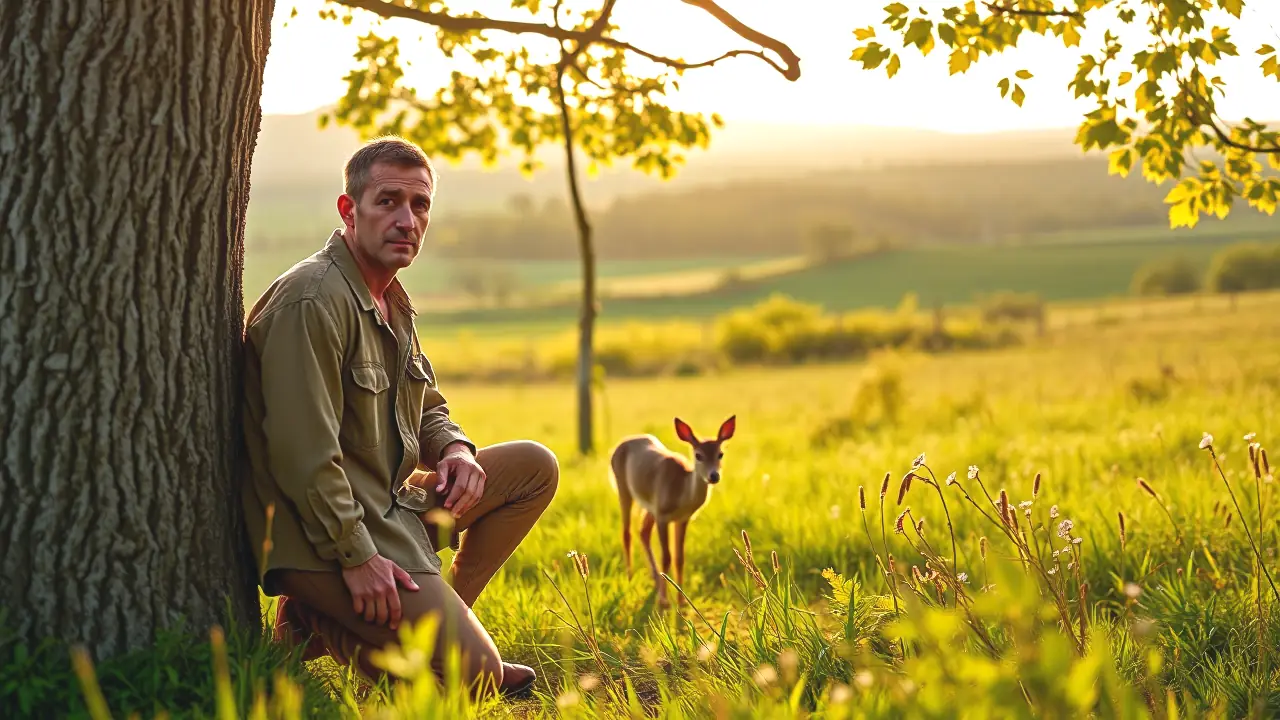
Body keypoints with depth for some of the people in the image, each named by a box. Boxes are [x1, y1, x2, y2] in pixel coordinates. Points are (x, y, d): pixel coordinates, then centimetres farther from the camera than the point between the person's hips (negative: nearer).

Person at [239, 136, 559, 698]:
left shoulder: (391, 299, 13)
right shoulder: (313, 302, -19)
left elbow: (427, 408, 26)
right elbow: (302, 451, -24)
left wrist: (454, 448, 2)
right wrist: (355, 557, -22)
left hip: (391, 505, 10)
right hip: (323, 537, -10)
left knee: (533, 466, 8)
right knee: (475, 673, -15)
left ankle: (434, 618, 6)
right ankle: (317, 625, 1)